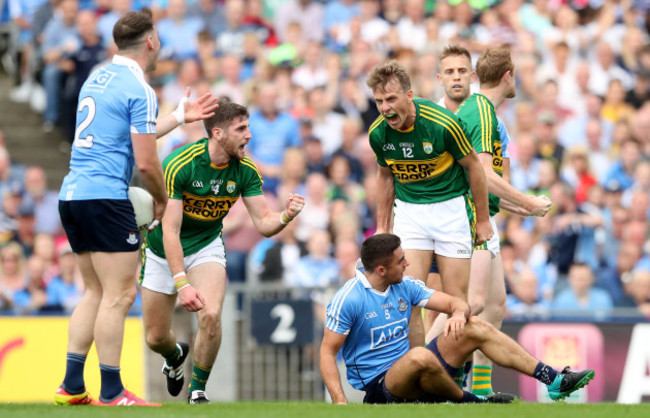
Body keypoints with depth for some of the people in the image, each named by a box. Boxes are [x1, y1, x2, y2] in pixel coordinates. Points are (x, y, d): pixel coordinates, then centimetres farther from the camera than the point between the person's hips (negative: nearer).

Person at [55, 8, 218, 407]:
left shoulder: (97, 78, 16)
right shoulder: (139, 90, -10)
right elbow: (146, 162, -12)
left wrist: (179, 117, 33)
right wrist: (162, 200, 5)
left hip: (72, 194, 9)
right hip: (105, 198, -9)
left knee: (97, 292, 15)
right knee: (119, 295, -5)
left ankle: (72, 386, 11)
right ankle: (112, 392, -5)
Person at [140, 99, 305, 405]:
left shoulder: (245, 170, -15)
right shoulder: (179, 164, -29)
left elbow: (263, 223, -12)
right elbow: (170, 231, -29)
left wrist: (286, 216, -35)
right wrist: (182, 284, -36)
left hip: (206, 245, 2)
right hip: (163, 252, -2)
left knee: (210, 315, -24)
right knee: (155, 337, 6)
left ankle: (198, 391, -1)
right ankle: (175, 356, 46)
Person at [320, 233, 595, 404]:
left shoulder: (405, 286, 5)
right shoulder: (348, 299, -15)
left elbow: (455, 303, 6)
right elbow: (327, 352, -14)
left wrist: (459, 314, -20)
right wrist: (340, 402, -26)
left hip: (411, 376, 8)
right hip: (378, 386, -7)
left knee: (475, 328, 0)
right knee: (420, 356, -40)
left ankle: (553, 380, -2)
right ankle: (471, 402, -16)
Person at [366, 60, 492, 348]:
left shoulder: (443, 124, -20)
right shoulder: (378, 133, -8)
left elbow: (473, 166, -6)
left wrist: (482, 220, 0)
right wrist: (382, 226, 14)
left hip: (451, 208, -3)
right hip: (408, 211, 3)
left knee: (457, 300, -3)